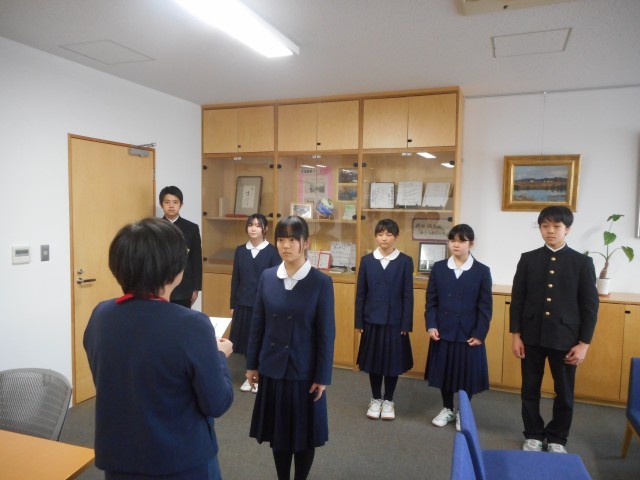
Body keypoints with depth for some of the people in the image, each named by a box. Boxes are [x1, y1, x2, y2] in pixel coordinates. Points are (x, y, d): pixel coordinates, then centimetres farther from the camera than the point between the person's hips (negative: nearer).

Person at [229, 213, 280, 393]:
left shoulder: (272, 251, -6)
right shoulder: (240, 250, 4)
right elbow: (235, 279, 6)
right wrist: (233, 304, 5)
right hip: (244, 303, 3)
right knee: (246, 340, 10)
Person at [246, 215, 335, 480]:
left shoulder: (321, 282, -11)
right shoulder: (267, 277, -2)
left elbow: (326, 334, -9)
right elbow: (257, 324, 4)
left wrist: (322, 377, -9)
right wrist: (252, 364, 5)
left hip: (304, 371, -3)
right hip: (272, 369, 3)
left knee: (304, 433, 13)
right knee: (277, 431, 16)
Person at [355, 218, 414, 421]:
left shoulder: (405, 261, -3)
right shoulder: (367, 260, 1)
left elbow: (408, 295, -3)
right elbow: (360, 294, 2)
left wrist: (406, 324, -6)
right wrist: (359, 321, 0)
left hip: (395, 321, -1)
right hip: (372, 320, 1)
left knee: (393, 362, 9)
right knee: (373, 362, 11)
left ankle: (388, 401, 27)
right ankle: (376, 399, 28)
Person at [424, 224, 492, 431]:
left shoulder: (482, 271, -3)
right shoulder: (438, 268, 1)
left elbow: (485, 306, -3)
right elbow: (431, 301, 2)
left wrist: (479, 334, -8)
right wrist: (431, 326, -8)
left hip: (469, 334, -1)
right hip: (443, 332, 2)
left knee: (467, 374, 10)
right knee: (444, 373, 12)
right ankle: (447, 409, 33)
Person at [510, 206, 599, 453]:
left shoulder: (582, 262, -1)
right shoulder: (528, 259, 2)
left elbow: (590, 305, -1)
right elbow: (517, 299, 3)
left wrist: (584, 343, -5)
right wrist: (516, 335, -2)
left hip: (565, 338, -1)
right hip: (532, 336, 1)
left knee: (564, 393, 10)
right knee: (530, 390, 10)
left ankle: (557, 439, 30)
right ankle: (533, 436, 28)